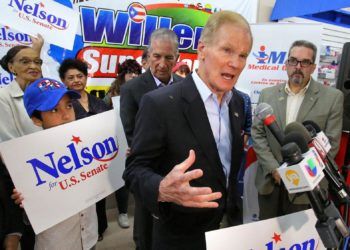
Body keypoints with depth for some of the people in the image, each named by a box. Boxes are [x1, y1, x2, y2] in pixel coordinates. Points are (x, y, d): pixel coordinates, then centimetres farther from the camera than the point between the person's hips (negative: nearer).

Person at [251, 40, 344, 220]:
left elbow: (331, 143, -5)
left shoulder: (332, 97, -2)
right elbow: (257, 134, 0)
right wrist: (274, 169, -10)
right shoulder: (267, 94, 4)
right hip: (270, 181, 2)